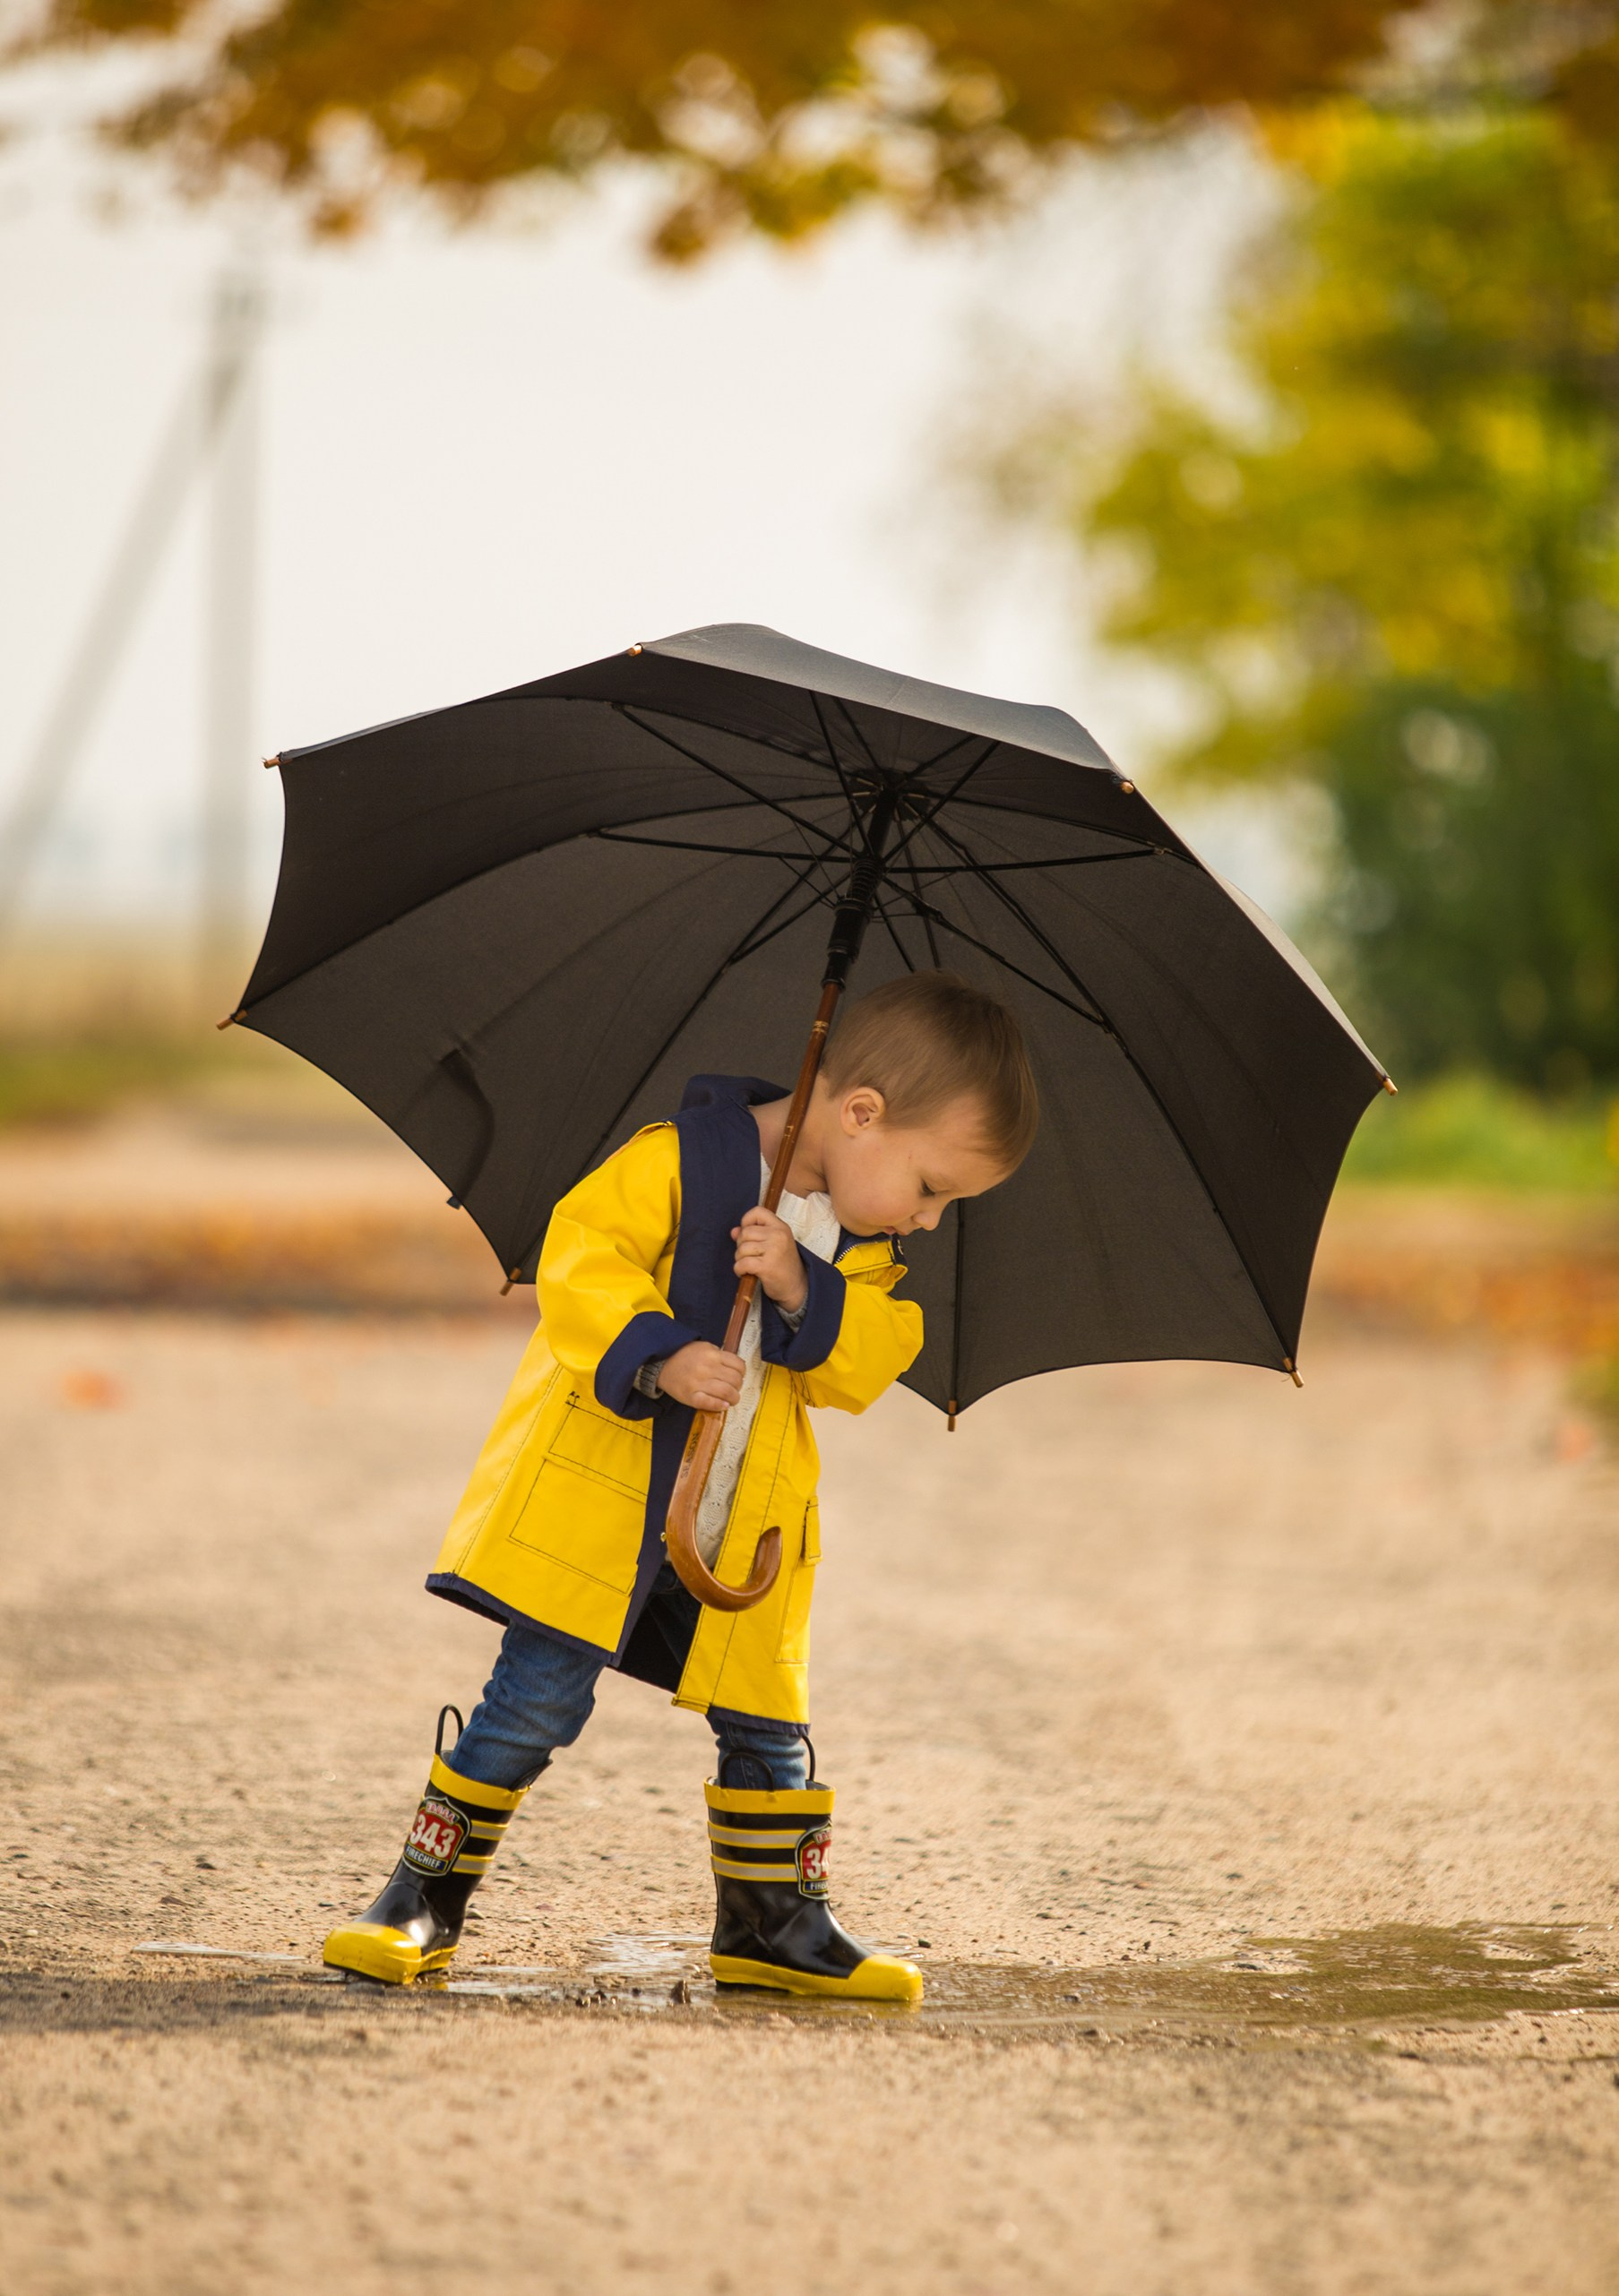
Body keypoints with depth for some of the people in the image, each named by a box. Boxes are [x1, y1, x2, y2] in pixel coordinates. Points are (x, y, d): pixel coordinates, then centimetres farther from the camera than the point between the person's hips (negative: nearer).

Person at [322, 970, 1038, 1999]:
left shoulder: (865, 1252, 6)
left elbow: (867, 1365, -3)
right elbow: (581, 1262, -19)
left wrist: (804, 1294, -21)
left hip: (742, 1525, 6)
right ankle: (426, 1900, 2)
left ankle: (774, 1923, 25)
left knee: (766, 1720, 9)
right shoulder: (680, 1160, -14)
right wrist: (658, 1361, -32)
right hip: (598, 1484, -6)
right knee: (539, 1700, -8)